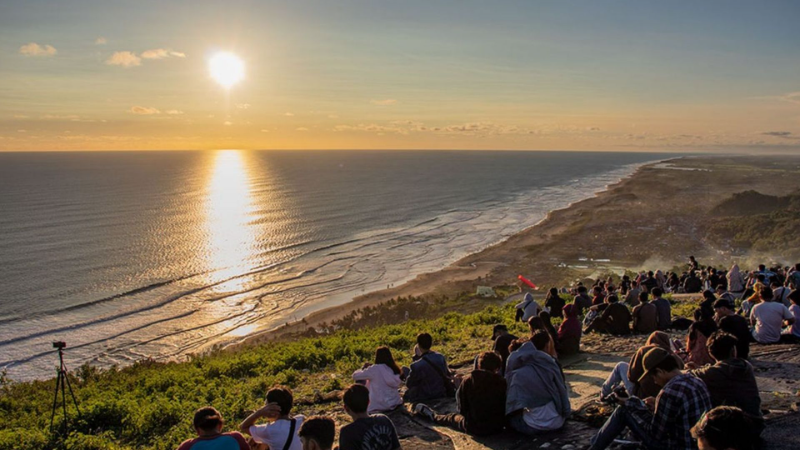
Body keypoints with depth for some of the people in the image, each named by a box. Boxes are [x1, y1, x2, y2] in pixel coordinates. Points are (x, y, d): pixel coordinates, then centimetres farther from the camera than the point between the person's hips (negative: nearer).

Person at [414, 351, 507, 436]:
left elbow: (462, 409, -5)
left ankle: (432, 415, 52)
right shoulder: (503, 383, -11)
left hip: (474, 428, 0)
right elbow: (506, 407, -1)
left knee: (453, 418, 29)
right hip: (498, 428, 1)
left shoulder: (468, 380, -11)